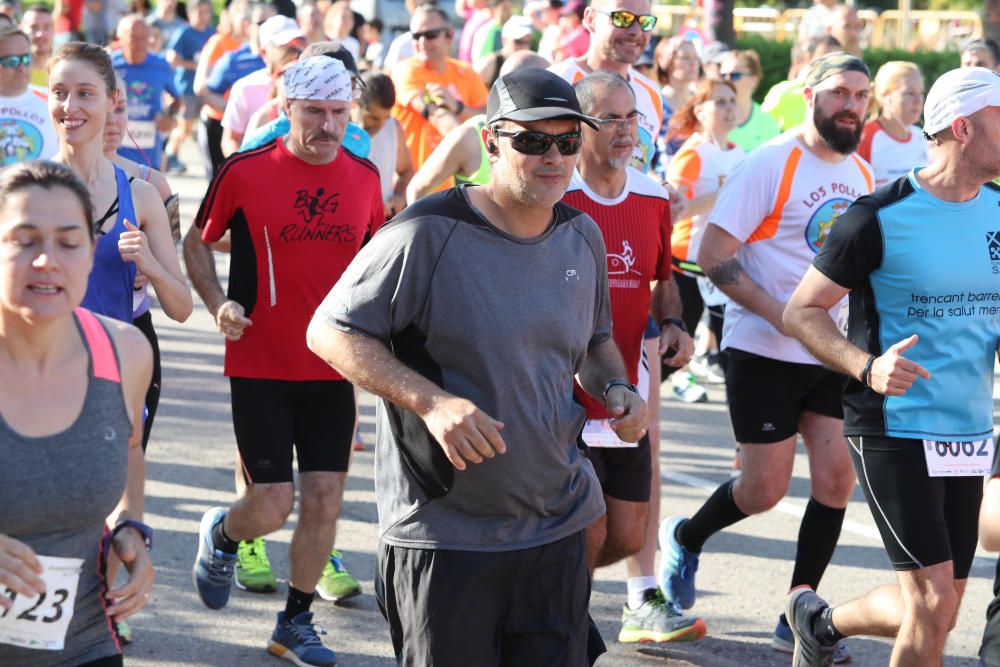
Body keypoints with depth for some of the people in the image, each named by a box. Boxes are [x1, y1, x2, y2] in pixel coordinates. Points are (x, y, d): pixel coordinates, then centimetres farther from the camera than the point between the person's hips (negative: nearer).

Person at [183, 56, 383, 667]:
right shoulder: (245, 171, -8)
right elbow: (198, 242, 4)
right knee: (273, 506, -5)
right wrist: (218, 302, -11)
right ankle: (222, 534, 31)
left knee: (324, 500, 2)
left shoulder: (364, 176, 3)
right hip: (261, 366, -3)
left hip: (333, 367, 4)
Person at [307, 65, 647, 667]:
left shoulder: (582, 235, 7)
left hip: (558, 525, 5)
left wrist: (616, 388, 1)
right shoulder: (429, 234, -14)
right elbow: (329, 331, -12)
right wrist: (430, 401, -23)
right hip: (443, 532, -5)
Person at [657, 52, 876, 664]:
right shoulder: (771, 164, -12)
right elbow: (713, 256, -15)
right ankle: (685, 539, 31)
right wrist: (780, 315, -21)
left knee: (837, 478, -3)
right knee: (766, 489, -1)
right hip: (764, 353, -6)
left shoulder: (862, 175, 8)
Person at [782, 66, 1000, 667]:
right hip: (895, 431, -6)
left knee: (938, 612, 12)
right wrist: (867, 366, -23)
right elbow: (801, 311, -7)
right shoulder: (879, 218, -11)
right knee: (934, 604, -14)